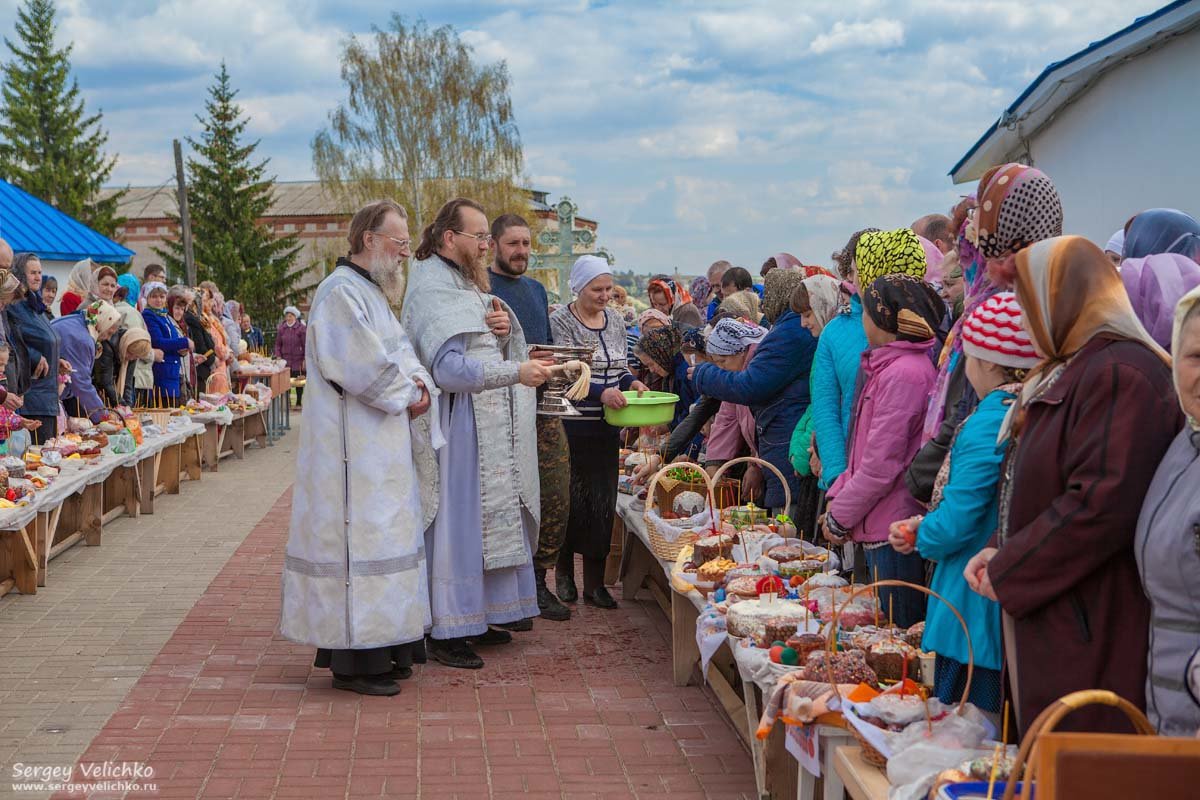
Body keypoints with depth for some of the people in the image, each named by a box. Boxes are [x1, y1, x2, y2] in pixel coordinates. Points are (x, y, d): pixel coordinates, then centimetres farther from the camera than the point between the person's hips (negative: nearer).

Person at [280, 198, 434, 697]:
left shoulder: (372, 292, 19)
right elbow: (367, 368, -22)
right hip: (354, 449, -10)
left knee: (378, 535, 12)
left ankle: (376, 648, 20)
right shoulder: (343, 292, -15)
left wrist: (417, 383, -3)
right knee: (358, 538, -7)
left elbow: (401, 354, 18)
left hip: (379, 448, 10)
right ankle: (351, 662, -1)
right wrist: (410, 394, -8)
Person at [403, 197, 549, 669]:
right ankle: (445, 633, 1)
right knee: (455, 522, -6)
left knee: (488, 521, 12)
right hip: (457, 427, -9)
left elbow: (490, 350, 18)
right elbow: (450, 369, -24)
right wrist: (516, 372, -24)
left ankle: (475, 616, 22)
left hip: (491, 429, 9)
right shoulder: (432, 287, -14)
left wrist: (502, 329, -4)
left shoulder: (469, 282, 17)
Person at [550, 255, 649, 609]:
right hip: (571, 427, -5)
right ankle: (564, 571, 19)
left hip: (606, 429, 5)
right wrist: (601, 392, -30)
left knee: (603, 502, 5)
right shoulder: (561, 321, -7)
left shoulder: (615, 322, 11)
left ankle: (595, 582, 13)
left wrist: (631, 382, -2)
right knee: (572, 500, 0)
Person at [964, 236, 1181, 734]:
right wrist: (999, 552, 5)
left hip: (1090, 639, -10)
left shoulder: (1121, 374, -16)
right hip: (1047, 630, 10)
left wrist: (1006, 571, -15)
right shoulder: (1070, 372, 18)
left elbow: (1103, 504, -25)